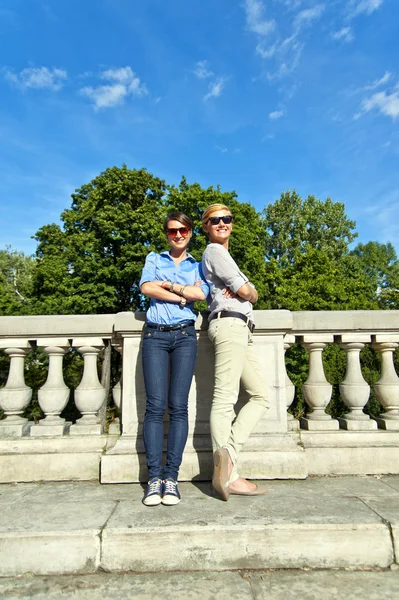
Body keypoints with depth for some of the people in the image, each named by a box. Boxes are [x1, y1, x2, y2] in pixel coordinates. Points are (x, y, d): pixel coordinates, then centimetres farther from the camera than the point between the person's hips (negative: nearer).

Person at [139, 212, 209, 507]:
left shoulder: (198, 265, 16)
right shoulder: (154, 259, 18)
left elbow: (202, 293, -4)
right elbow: (146, 287, -1)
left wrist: (167, 285, -1)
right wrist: (182, 295, -3)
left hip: (185, 335, 0)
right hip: (155, 335, 0)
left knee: (178, 406, -6)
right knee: (155, 406, -7)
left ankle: (171, 476, 0)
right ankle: (154, 477, -3)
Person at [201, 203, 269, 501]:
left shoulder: (223, 254, 32)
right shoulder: (214, 251, 3)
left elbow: (253, 295, 22)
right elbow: (246, 291, -7)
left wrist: (242, 289, 0)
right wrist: (248, 288, 15)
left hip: (241, 330, 10)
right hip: (230, 323, -10)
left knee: (260, 396, 4)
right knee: (225, 398, -13)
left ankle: (227, 453, -7)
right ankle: (229, 475, -14)